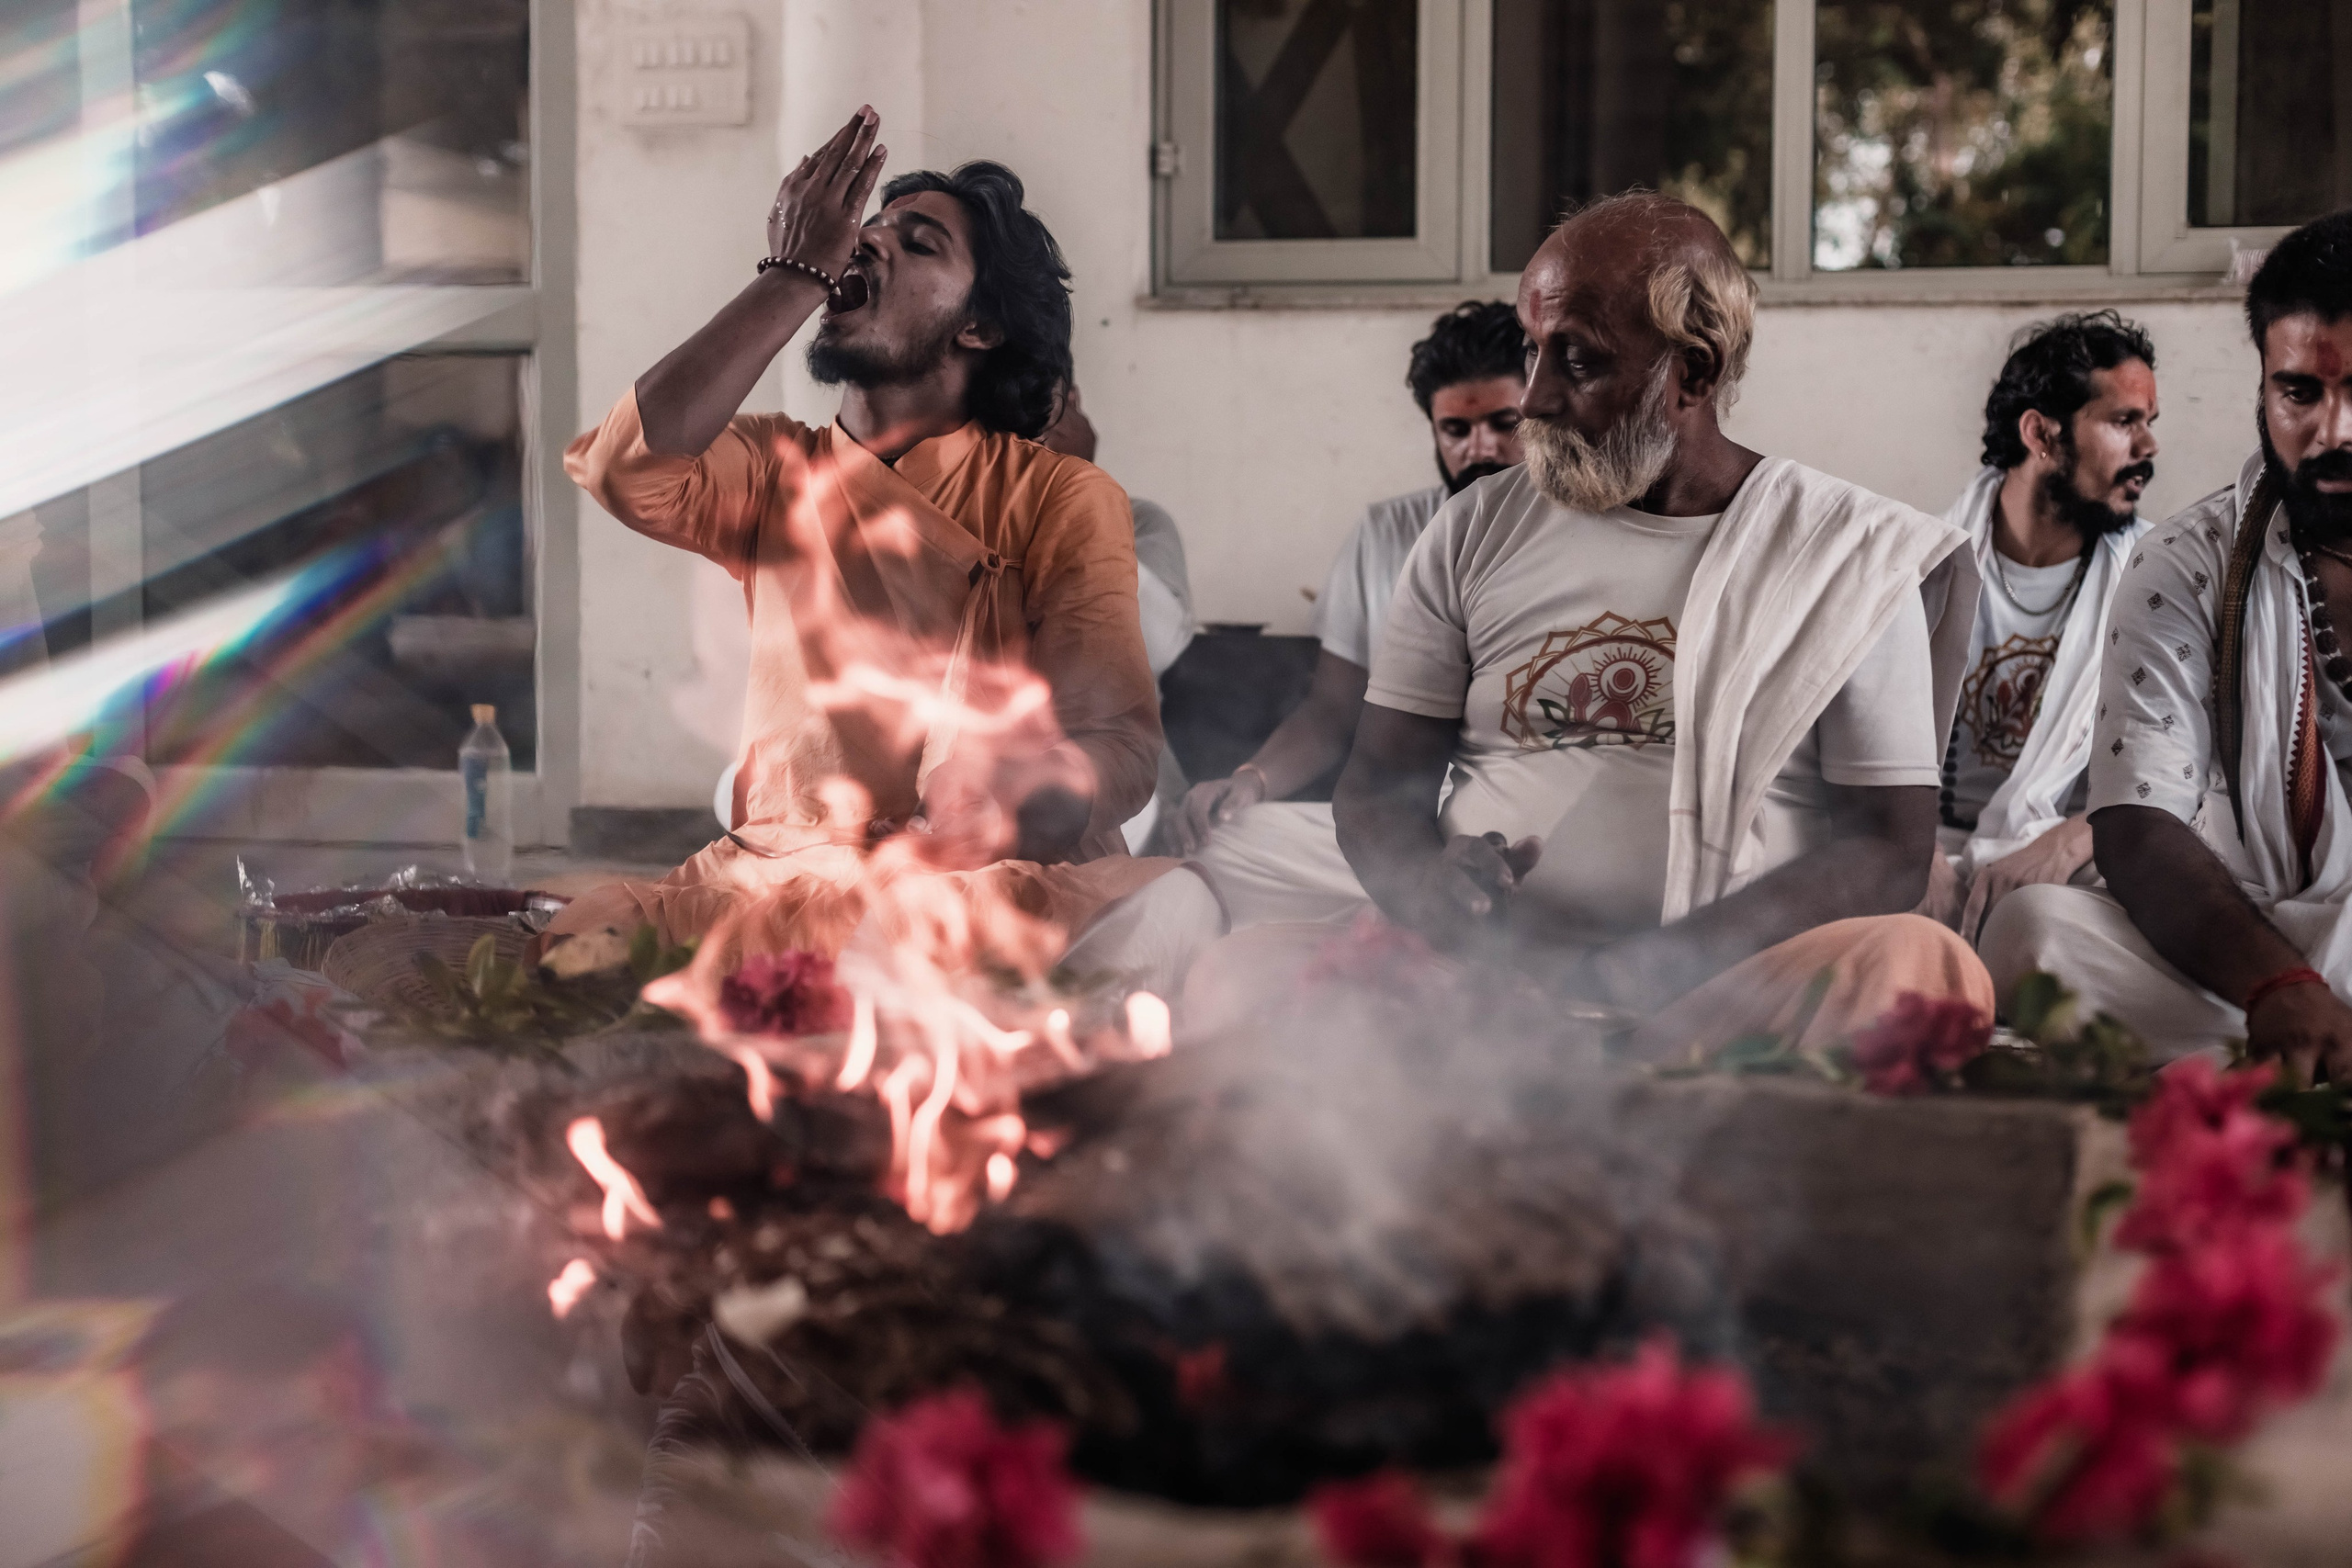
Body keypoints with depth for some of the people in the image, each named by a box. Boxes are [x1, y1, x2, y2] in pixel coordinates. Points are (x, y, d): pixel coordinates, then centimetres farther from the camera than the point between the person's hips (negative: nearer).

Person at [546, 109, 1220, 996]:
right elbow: (627, 466, -10)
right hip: (777, 884, 2)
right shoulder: (779, 472, 13)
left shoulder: (1062, 498, 5)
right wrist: (796, 274, -2)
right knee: (580, 944, -26)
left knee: (1169, 910, -35)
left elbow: (1121, 744, -7)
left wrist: (1019, 807, -33)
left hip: (1009, 891, -2)